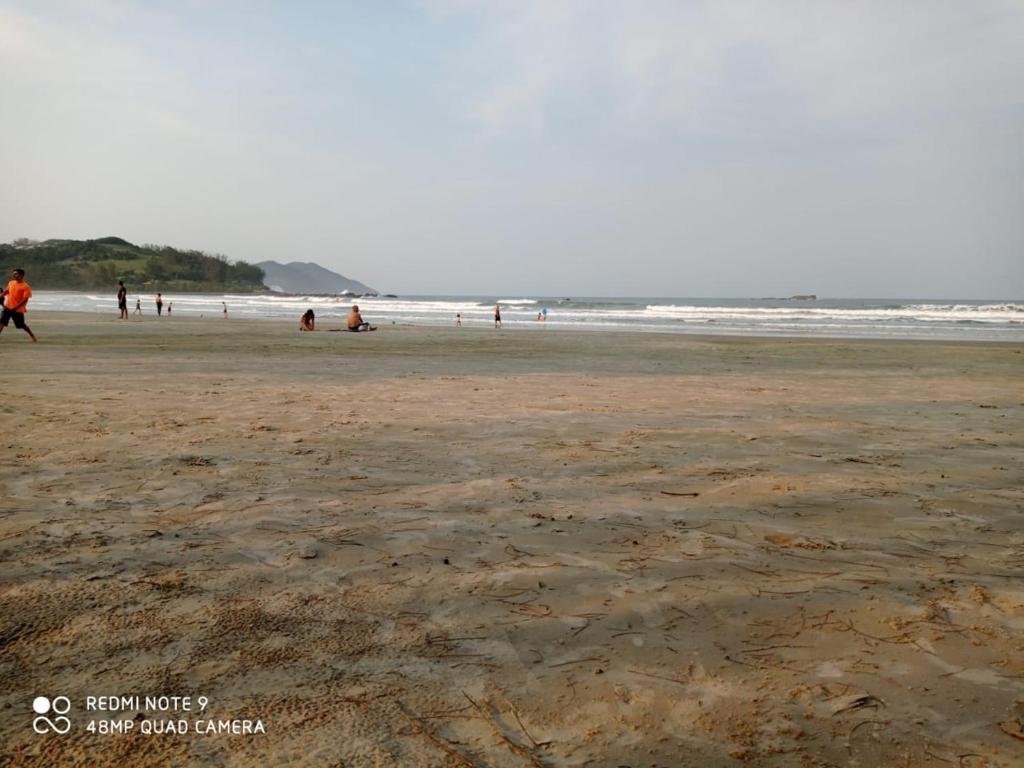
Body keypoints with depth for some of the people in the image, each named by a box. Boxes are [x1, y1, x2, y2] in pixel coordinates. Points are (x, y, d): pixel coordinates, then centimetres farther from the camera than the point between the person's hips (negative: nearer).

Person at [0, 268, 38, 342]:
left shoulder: (25, 286, -13)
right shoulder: (11, 283, 7)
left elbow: (25, 300, -17)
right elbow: (6, 291, 24)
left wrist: (15, 307, -23)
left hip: (18, 309, -5)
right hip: (7, 307, 5)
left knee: (22, 325, 6)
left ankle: (32, 336, 27)